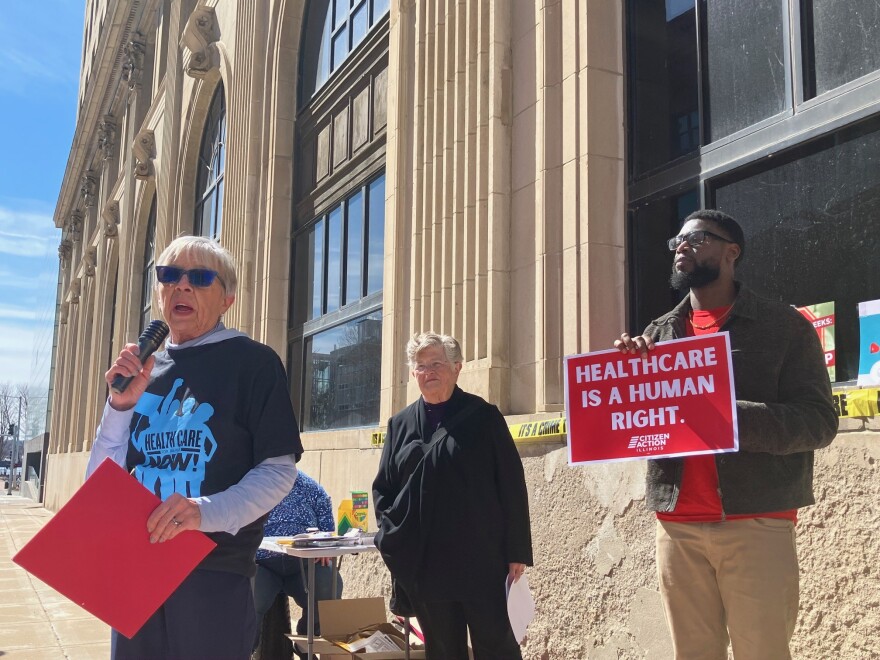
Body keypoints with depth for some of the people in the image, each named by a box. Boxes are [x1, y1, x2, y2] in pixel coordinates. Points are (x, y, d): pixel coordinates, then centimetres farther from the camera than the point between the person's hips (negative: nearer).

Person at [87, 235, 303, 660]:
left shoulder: (253, 362, -4)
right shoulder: (142, 370, 11)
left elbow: (279, 470, -9)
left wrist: (206, 512, -24)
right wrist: (121, 405, -7)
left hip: (215, 573, -5)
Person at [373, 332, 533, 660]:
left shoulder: (483, 416, 1)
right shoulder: (400, 424, 11)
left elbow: (512, 485, -2)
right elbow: (382, 488, 14)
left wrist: (517, 550, -6)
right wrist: (392, 539, 1)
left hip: (480, 558, -3)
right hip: (424, 562, 3)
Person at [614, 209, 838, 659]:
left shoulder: (784, 326, 2)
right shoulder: (657, 334, 13)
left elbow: (819, 421, -5)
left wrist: (735, 418, -21)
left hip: (757, 524, -3)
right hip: (676, 525, 4)